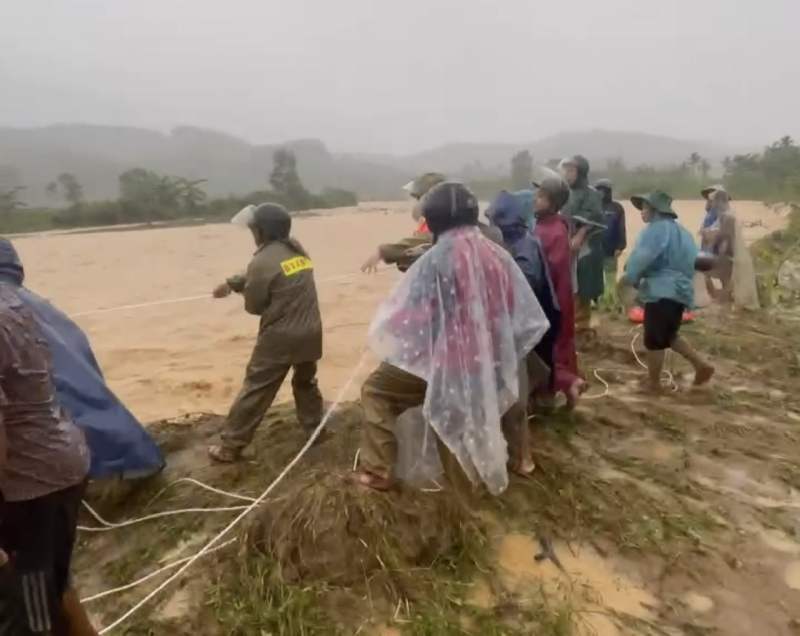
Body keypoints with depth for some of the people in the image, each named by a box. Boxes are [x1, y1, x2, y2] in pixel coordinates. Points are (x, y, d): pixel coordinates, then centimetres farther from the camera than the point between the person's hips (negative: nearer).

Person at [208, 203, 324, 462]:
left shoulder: (263, 261, -14)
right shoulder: (298, 250, 9)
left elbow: (253, 305, -5)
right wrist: (233, 283, 15)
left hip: (279, 336, -6)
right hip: (310, 332, 7)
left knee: (255, 388, 2)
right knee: (305, 382, 25)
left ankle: (231, 446, 10)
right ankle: (315, 429, 33)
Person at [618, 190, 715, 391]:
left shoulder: (657, 229, -13)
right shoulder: (677, 229, 18)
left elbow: (641, 257, -20)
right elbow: (690, 260, 25)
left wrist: (627, 279, -7)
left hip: (662, 291, -10)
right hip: (678, 289, 10)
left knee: (654, 340, 1)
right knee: (668, 335, 23)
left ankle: (653, 382, 11)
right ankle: (701, 365, 21)